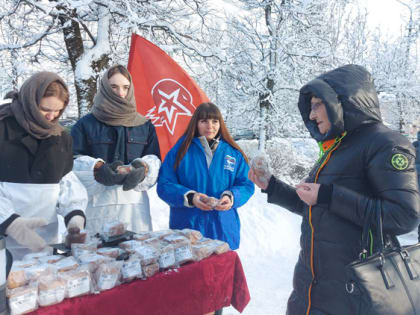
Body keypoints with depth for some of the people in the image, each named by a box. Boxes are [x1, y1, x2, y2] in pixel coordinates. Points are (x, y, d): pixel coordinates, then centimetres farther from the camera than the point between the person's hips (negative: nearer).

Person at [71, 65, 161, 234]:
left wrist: (143, 168, -13)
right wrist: (98, 168, -19)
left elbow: (154, 159, 9)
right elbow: (74, 160, 0)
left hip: (135, 204, 2)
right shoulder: (86, 124, 7)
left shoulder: (145, 126, 14)